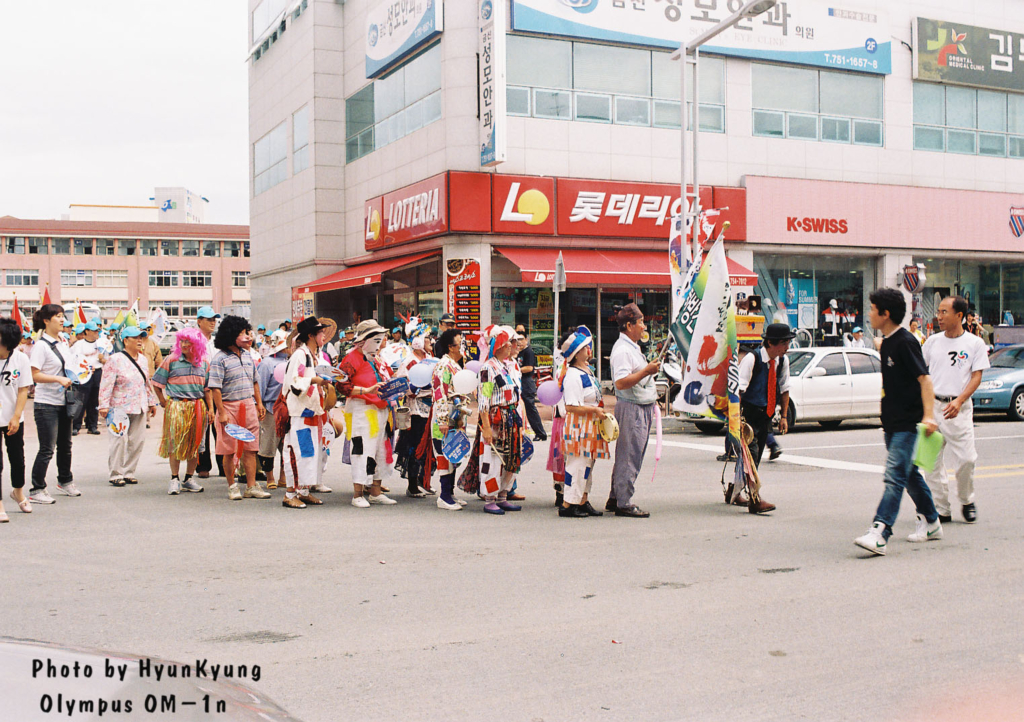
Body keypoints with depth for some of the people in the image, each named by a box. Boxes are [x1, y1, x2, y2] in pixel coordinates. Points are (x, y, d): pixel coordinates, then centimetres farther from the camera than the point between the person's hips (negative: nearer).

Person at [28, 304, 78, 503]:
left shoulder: (63, 344, 12)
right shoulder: (41, 346, -12)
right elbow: (34, 375, -19)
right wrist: (59, 379, -24)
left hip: (63, 402, 8)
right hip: (46, 404, -8)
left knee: (65, 445, 18)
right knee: (47, 449, -6)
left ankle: (65, 481, 34)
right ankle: (36, 490, 2)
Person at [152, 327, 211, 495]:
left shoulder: (204, 362, 8)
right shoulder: (172, 359, -2)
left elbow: (208, 388, 13)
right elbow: (156, 383, 4)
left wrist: (210, 408, 7)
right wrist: (163, 401, 2)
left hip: (198, 407, 3)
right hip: (176, 406, -3)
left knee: (195, 443, 6)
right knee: (175, 442, -4)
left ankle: (189, 479, 16)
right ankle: (175, 479, 6)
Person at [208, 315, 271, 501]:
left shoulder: (247, 355, 12)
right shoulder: (220, 359, -9)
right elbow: (215, 388, -13)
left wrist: (259, 403, 15)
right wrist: (221, 412, -17)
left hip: (249, 405, 6)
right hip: (229, 406, -6)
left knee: (250, 447, 5)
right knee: (230, 450, 2)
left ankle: (251, 486, 9)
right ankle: (232, 486, 14)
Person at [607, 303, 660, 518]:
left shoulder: (632, 347, 17)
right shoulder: (622, 349, -16)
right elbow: (621, 382, -26)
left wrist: (652, 401, 26)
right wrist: (647, 371, -26)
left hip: (642, 409, 11)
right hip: (631, 409, -10)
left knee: (627, 457, 14)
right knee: (629, 457, -6)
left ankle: (615, 499, 22)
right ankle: (623, 503, 0)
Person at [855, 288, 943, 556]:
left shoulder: (905, 342, -16)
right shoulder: (887, 342, 12)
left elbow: (924, 378, -20)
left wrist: (928, 415, -26)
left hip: (907, 423, -10)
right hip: (893, 421, 10)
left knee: (894, 475, -15)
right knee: (909, 473, 18)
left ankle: (879, 533, -22)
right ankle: (931, 523, 31)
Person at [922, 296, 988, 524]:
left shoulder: (975, 343, 1)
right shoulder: (932, 341, 9)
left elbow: (976, 377, -4)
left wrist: (959, 401, -17)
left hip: (959, 408, -3)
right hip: (931, 405, 3)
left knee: (966, 458, -6)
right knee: (932, 460, 2)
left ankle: (967, 501, 19)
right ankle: (941, 509, 11)